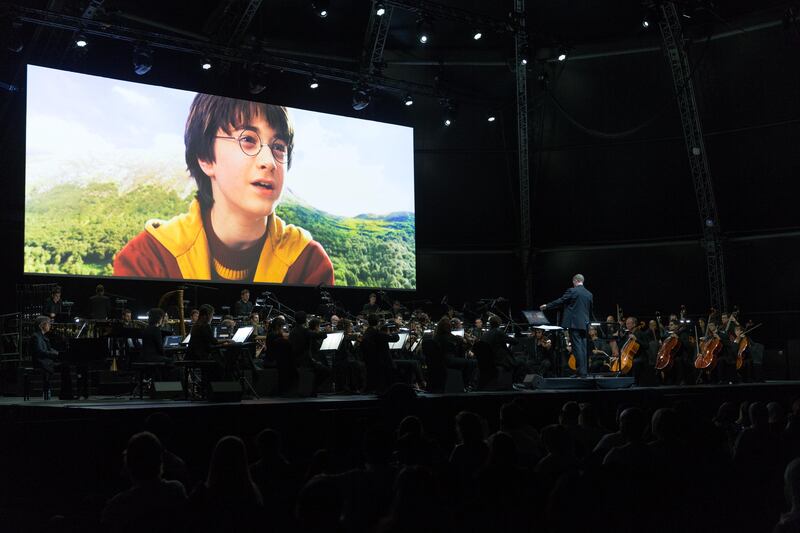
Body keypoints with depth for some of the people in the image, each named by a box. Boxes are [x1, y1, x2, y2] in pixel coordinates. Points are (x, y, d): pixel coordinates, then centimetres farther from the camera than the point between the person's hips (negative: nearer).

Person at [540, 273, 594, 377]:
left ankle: (581, 372, -11)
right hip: (584, 325, 6)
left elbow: (560, 302, -1)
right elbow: (590, 311, 18)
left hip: (574, 323, -6)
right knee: (583, 348, 8)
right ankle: (585, 372, 8)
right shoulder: (589, 294, 12)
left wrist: (547, 306, 12)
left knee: (577, 348, -7)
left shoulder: (572, 291, -7)